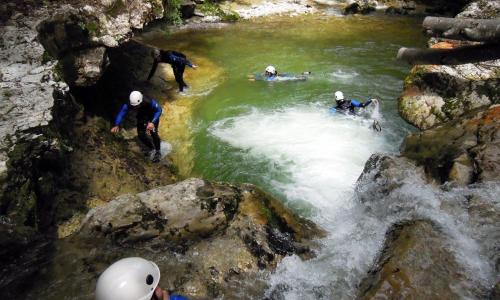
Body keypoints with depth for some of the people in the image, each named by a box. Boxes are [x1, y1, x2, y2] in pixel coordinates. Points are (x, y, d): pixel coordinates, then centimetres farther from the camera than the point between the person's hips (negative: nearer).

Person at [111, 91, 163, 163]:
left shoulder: (149, 102, -40)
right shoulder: (128, 105, -31)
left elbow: (159, 110, -30)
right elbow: (121, 113, -25)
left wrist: (152, 122, -42)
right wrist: (117, 125, -40)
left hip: (153, 116, -4)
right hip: (141, 116, 4)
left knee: (153, 133, -19)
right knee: (141, 135, -6)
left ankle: (158, 152, 1)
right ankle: (151, 148, 22)